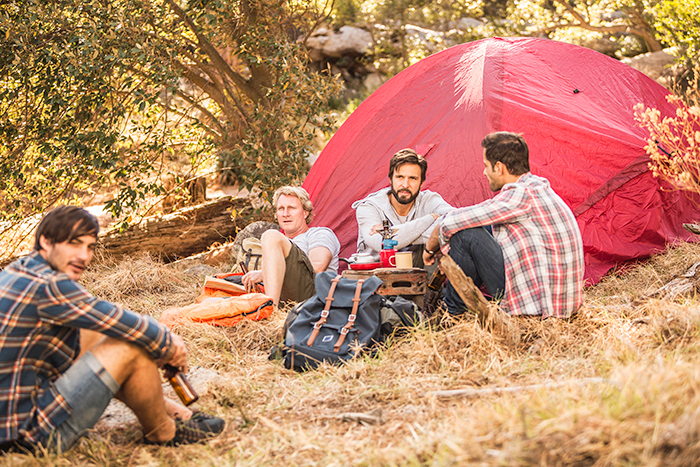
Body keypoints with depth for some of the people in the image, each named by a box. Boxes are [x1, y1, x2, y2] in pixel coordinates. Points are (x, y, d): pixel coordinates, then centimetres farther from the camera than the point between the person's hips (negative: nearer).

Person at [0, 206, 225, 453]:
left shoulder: (21, 271, 10)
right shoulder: (46, 286, -21)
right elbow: (123, 323, -15)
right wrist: (169, 345, 4)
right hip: (31, 434, -10)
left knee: (93, 335, 19)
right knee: (130, 348, -13)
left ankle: (166, 408, 24)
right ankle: (162, 432, 10)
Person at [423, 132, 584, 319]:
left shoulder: (522, 196, -18)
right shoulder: (540, 187, 13)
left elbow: (450, 223, -15)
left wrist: (430, 247, 5)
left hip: (534, 305, -10)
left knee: (465, 234, -13)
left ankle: (452, 316, 3)